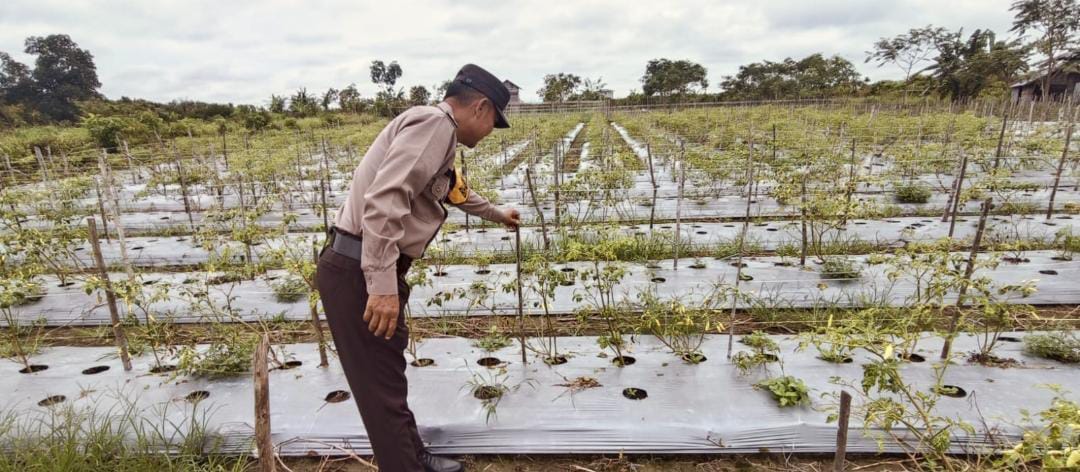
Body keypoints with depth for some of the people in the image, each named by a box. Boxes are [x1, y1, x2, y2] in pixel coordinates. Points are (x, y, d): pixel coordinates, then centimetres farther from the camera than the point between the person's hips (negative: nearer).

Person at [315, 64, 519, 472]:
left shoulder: (437, 134, 20)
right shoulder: (435, 123, -13)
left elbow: (457, 192, 40)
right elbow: (385, 198, -27)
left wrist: (497, 214, 56)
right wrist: (382, 284, -30)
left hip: (368, 271, 11)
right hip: (359, 272, -11)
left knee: (389, 378, 22)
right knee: (383, 388, -1)